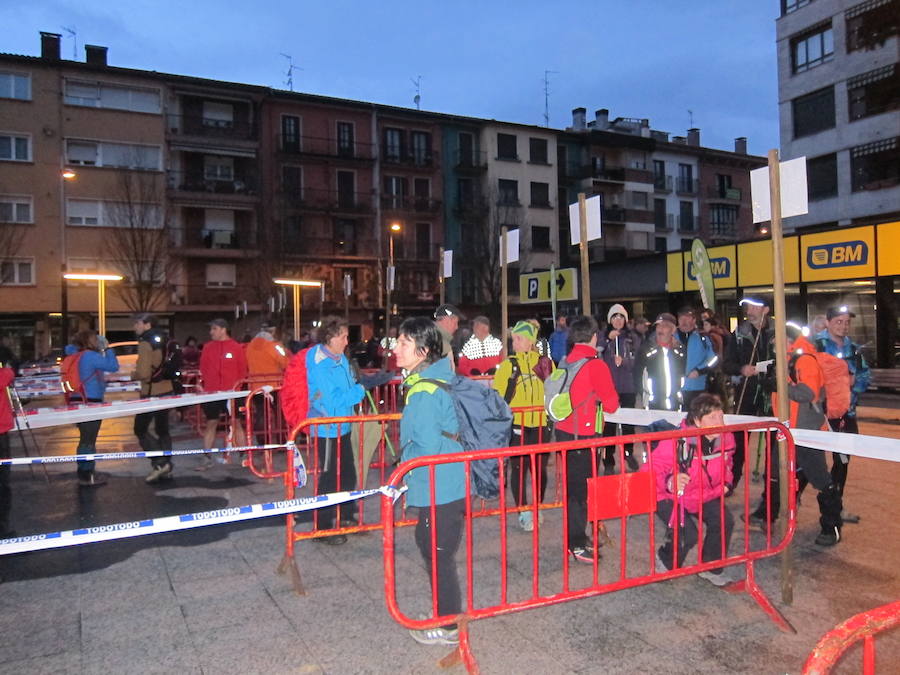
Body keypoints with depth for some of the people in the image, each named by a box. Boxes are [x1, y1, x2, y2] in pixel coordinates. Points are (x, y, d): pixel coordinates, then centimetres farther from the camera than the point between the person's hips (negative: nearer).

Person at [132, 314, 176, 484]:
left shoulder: (145, 343, -15)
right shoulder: (162, 341, 11)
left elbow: (143, 373, -20)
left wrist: (132, 375, -2)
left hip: (152, 393, -8)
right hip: (166, 390, 8)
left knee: (140, 429, 1)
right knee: (163, 429, 13)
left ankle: (160, 462, -8)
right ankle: (166, 467, 15)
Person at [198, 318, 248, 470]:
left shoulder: (236, 347, 0)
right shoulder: (208, 347, 6)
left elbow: (242, 370, 2)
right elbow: (203, 369, 9)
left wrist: (237, 385, -8)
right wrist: (206, 384, -4)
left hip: (232, 392, -2)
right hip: (212, 392, 2)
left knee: (237, 423, 2)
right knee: (211, 424, 7)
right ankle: (206, 458, 14)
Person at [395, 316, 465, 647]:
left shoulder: (424, 393, -22)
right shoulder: (438, 380, 8)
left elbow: (426, 449, -24)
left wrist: (404, 477, -6)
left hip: (439, 490, -10)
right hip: (450, 483, 10)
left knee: (437, 555, 6)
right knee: (432, 549, 22)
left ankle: (448, 627, 23)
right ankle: (445, 616, 37)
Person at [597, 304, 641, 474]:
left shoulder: (633, 338, 7)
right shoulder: (603, 336, 6)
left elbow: (638, 360, 1)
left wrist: (623, 361, -17)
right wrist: (608, 339, -18)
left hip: (628, 387, 1)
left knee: (628, 421, 10)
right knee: (609, 423, -3)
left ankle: (629, 453, 31)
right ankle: (609, 461, 3)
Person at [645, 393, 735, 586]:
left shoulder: (725, 439, -10)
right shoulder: (677, 442, -33)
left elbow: (725, 465, 14)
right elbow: (650, 471, -32)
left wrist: (725, 482, -3)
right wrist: (669, 483, -49)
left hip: (704, 496, 6)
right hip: (670, 497, -6)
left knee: (724, 522, -13)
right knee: (687, 534, -22)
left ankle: (711, 568, 14)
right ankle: (667, 563, 13)